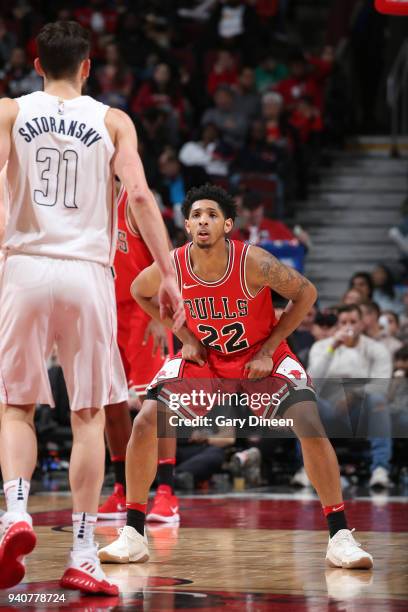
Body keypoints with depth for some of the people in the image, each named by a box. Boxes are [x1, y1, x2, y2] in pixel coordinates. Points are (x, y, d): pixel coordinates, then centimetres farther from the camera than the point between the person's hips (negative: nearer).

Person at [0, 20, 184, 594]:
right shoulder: (112, 121, 7)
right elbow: (139, 195, -5)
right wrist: (168, 274, -4)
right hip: (87, 272, 0)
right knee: (89, 416, 5)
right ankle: (83, 555, 2)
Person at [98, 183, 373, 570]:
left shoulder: (253, 262, -27)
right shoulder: (172, 266, -19)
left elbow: (306, 293, -13)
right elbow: (140, 292, 4)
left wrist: (267, 350, -16)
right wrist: (185, 337, -3)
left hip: (260, 359, -2)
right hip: (203, 360, 2)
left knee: (311, 429, -22)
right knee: (145, 424, -14)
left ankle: (339, 537, -11)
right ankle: (133, 535, -2)